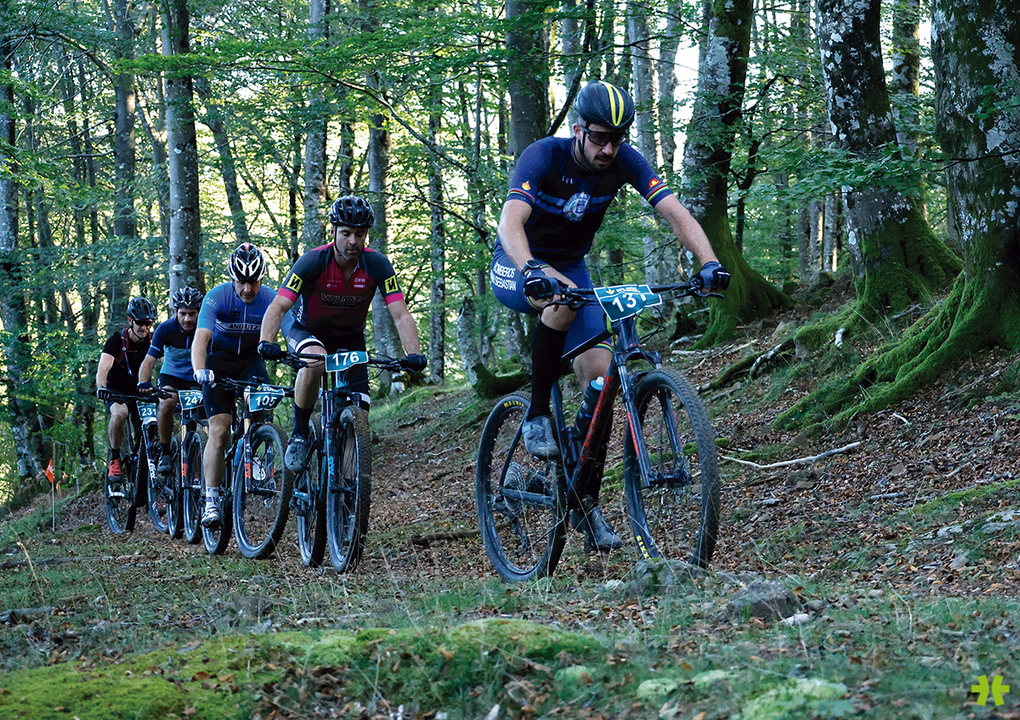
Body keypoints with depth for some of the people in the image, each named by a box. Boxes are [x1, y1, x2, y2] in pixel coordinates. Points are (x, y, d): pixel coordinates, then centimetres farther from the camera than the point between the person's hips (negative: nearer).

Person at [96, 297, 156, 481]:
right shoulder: (117, 340, -18)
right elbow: (103, 368, -31)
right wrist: (101, 388, -52)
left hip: (141, 391, 3)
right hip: (116, 390, -3)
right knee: (119, 413, -34)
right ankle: (114, 458, -19)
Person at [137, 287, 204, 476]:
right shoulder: (166, 329, -19)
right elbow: (149, 361, -26)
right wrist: (144, 383, -45)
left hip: (196, 379, 1)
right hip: (170, 376, -1)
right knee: (167, 403, -31)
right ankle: (165, 453, -14)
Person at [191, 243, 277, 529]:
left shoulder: (271, 299, -17)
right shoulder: (217, 297, -22)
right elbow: (201, 337, -33)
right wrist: (200, 370, -50)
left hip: (251, 361, 2)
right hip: (218, 363, -2)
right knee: (219, 430, -13)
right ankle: (211, 500, -11)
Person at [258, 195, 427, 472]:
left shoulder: (377, 265, -21)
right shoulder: (313, 261, -27)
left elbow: (401, 315, -26)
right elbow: (278, 307, -34)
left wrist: (414, 354, -43)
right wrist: (266, 343, -53)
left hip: (350, 338, 3)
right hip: (307, 331, -3)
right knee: (315, 362, -38)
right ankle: (299, 434, -19)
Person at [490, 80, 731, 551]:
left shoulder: (624, 161, -16)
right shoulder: (543, 156, -28)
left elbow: (674, 212, -25)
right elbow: (511, 220, -43)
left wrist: (708, 261, -43)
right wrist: (533, 270, -63)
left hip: (571, 266, 4)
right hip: (517, 269, -4)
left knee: (600, 374, -10)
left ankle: (586, 503, 0)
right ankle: (537, 414, -21)